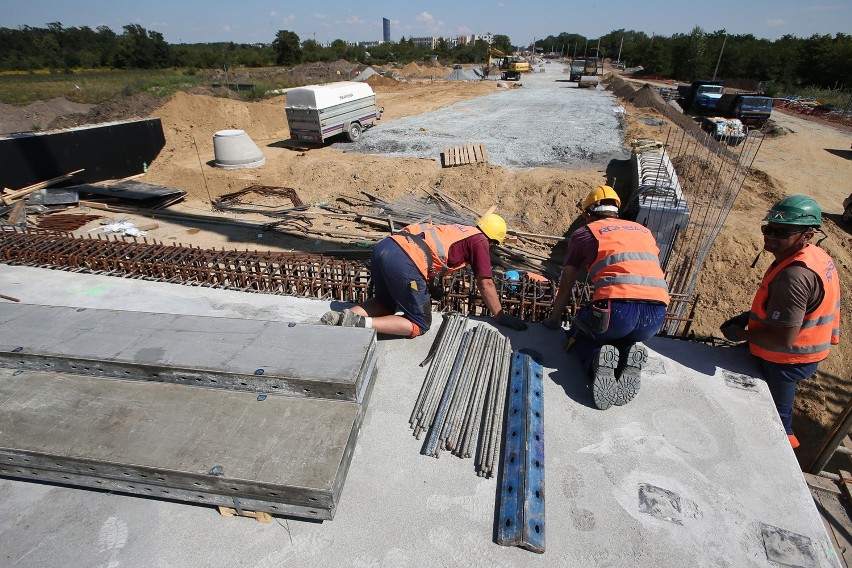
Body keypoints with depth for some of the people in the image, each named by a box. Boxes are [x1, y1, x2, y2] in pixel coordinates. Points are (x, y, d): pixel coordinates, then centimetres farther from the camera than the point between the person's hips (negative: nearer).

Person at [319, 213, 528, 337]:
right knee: (419, 325, 8)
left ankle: (340, 317, 9)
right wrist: (500, 316, 21)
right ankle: (361, 324, -9)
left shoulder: (459, 229, 31)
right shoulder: (479, 241, 11)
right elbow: (485, 284, 11)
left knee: (386, 305, 31)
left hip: (383, 246, 8)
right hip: (404, 262, -8)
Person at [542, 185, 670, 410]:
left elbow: (565, 287, 19)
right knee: (627, 338, 36)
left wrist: (553, 320, 36)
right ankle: (631, 356, 2)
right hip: (656, 315, 5)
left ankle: (598, 360, -6)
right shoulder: (645, 232, 27)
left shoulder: (584, 233, 15)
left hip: (616, 307, -4)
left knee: (580, 336, 26)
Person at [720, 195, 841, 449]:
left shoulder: (794, 275, -34)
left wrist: (742, 335, -18)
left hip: (786, 360, -9)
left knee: (776, 413, 15)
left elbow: (784, 338, -32)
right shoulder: (815, 256, -1)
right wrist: (749, 316, 5)